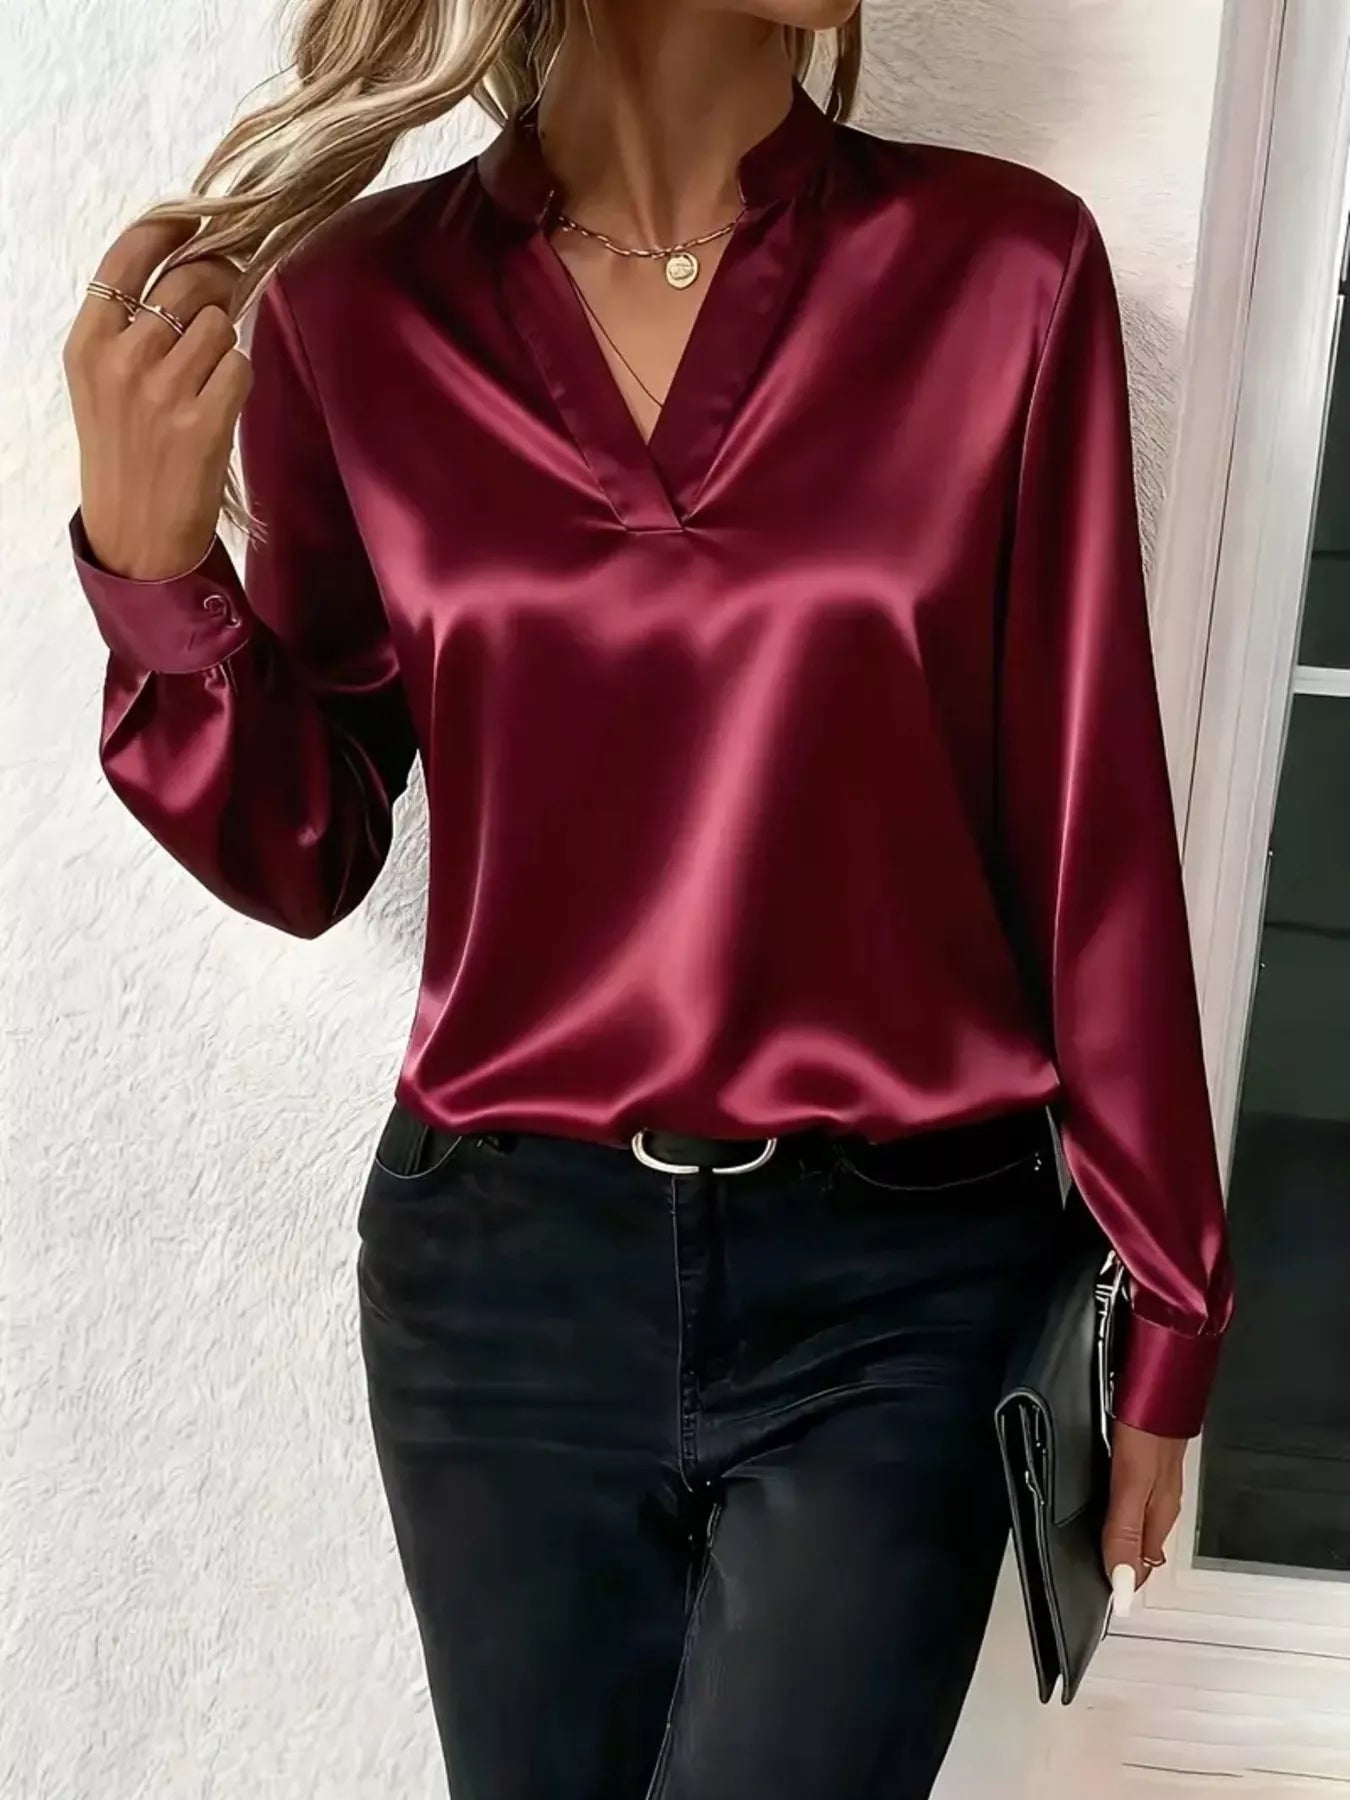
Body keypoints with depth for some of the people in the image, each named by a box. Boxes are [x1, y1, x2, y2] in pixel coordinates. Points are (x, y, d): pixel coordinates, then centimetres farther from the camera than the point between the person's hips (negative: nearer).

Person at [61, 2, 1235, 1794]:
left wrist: (1163, 1303, 3)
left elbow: (1093, 831, -3)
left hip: (900, 1281, -1)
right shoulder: (360, 304, -3)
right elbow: (308, 857, 4)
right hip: (502, 1270, 2)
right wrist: (154, 561, -14)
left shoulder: (1003, 268, -8)